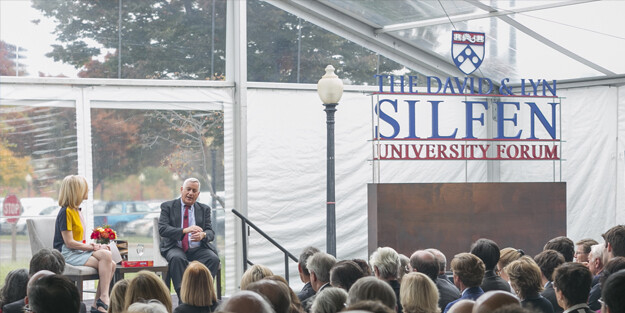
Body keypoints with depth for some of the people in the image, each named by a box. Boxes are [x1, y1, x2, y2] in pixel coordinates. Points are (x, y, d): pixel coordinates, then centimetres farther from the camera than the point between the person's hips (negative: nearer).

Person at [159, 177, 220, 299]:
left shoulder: (204, 209, 17)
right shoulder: (167, 206, 8)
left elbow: (211, 233, 8)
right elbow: (162, 229, -7)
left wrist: (203, 235, -19)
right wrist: (185, 230, -23)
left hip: (198, 249, 3)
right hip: (175, 248, -2)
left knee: (214, 259, -29)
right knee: (177, 258, -37)